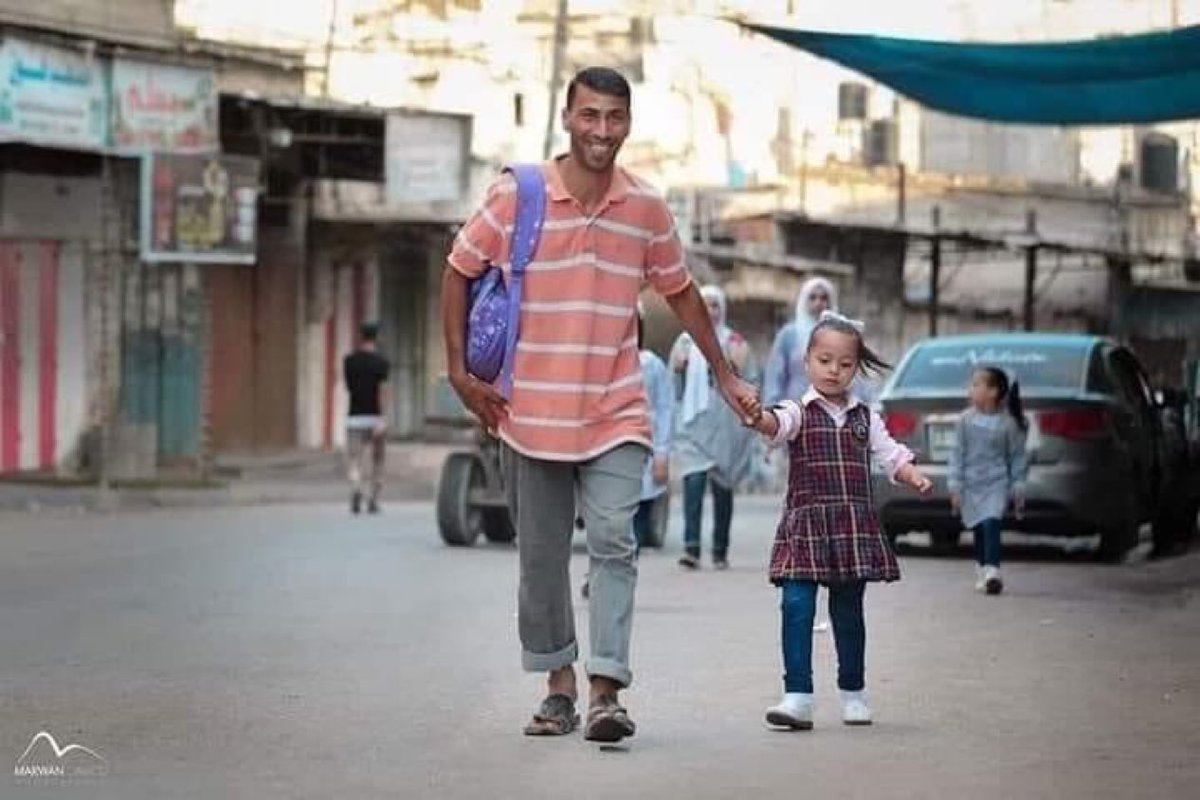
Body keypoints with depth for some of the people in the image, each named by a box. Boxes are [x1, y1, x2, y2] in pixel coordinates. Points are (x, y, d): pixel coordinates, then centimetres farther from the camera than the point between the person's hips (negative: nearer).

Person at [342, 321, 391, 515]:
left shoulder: (349, 361, 3)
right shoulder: (382, 363, -6)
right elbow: (384, 390, -15)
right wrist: (382, 419, -19)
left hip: (355, 417, 1)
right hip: (375, 417, -1)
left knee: (355, 460, 0)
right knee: (376, 462, 11)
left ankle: (356, 490, -26)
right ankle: (373, 501, 13)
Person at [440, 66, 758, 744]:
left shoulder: (648, 208, 1)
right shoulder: (517, 195, -5)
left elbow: (681, 292, 15)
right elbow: (459, 272, 5)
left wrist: (726, 375, 17)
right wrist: (460, 372, 0)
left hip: (616, 414, 0)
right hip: (530, 410, 0)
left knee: (614, 545, -14)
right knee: (542, 557, 8)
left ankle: (605, 691, -16)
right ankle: (559, 684, 21)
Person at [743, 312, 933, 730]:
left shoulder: (865, 418, 12)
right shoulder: (800, 412, 0)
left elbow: (890, 453, 13)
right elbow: (778, 424, -21)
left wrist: (914, 476, -7)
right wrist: (759, 417, -45)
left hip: (855, 525, 3)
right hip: (806, 522, -3)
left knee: (848, 611, 10)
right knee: (797, 606, -13)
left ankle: (853, 693, 23)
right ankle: (798, 696, -14)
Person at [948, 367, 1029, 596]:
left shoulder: (1008, 423, -5)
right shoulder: (966, 420, -1)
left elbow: (1017, 457, 2)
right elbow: (958, 454, 3)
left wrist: (1019, 489, 3)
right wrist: (955, 486, -1)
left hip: (997, 484, -3)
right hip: (972, 484, 3)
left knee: (991, 524, -20)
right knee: (979, 530, 9)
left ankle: (992, 572, -25)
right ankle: (983, 573, 21)